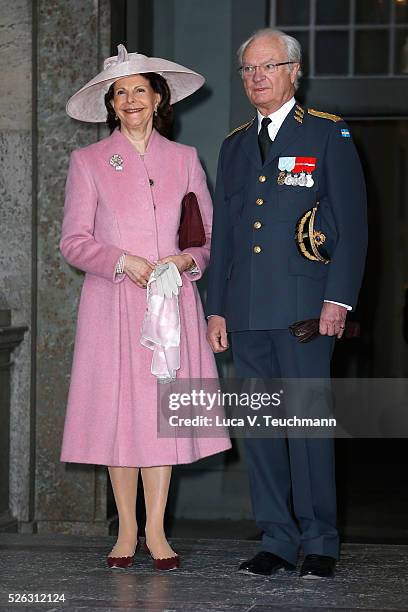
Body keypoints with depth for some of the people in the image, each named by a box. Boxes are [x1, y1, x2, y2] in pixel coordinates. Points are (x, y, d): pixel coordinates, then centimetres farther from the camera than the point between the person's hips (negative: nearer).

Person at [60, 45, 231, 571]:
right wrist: (124, 261, -13)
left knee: (164, 409, -1)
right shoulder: (88, 162, 6)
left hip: (172, 301, 1)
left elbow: (208, 235, 12)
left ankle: (156, 530, 5)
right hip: (112, 305, -1)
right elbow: (74, 241, 1)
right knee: (117, 409, -2)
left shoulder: (184, 159, 12)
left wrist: (186, 260, -8)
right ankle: (126, 531, 7)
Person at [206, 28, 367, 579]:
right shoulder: (235, 145, 18)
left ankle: (320, 544, 4)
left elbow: (353, 224, -2)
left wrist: (338, 299, -11)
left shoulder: (327, 135, 3)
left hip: (303, 307, -5)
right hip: (246, 314, 5)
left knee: (309, 423, -6)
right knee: (258, 427, 5)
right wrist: (216, 309, 13)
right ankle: (278, 542, 13)